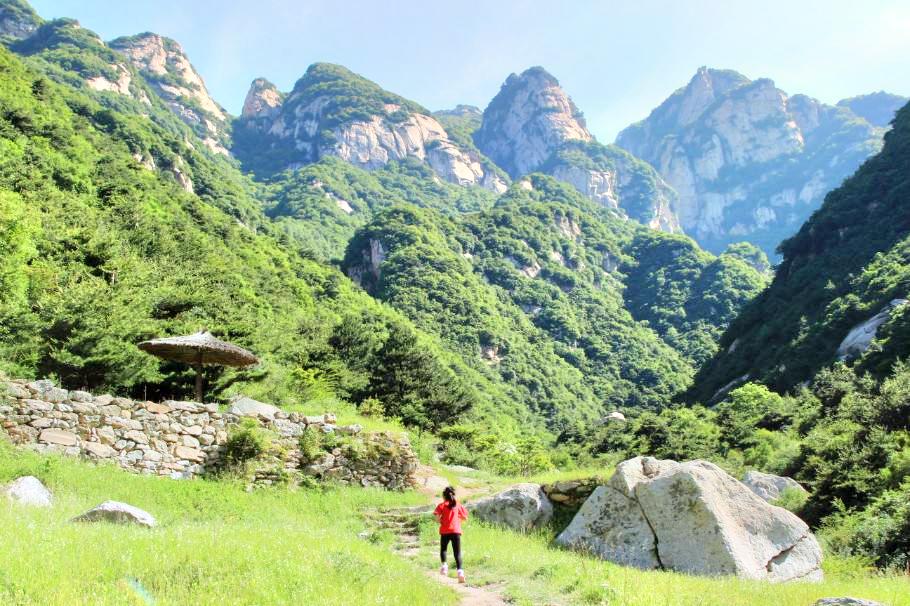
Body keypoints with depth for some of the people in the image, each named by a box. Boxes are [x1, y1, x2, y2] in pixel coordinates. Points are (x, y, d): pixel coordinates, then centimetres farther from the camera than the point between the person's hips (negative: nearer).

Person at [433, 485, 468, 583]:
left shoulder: (442, 505, 2)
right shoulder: (458, 505, 9)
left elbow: (437, 517, -11)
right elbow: (465, 517, 12)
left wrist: (441, 521, 9)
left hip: (445, 531, -1)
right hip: (456, 531, 1)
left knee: (443, 549, 20)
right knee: (457, 553, 1)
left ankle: (444, 564, -4)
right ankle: (460, 571, -18)